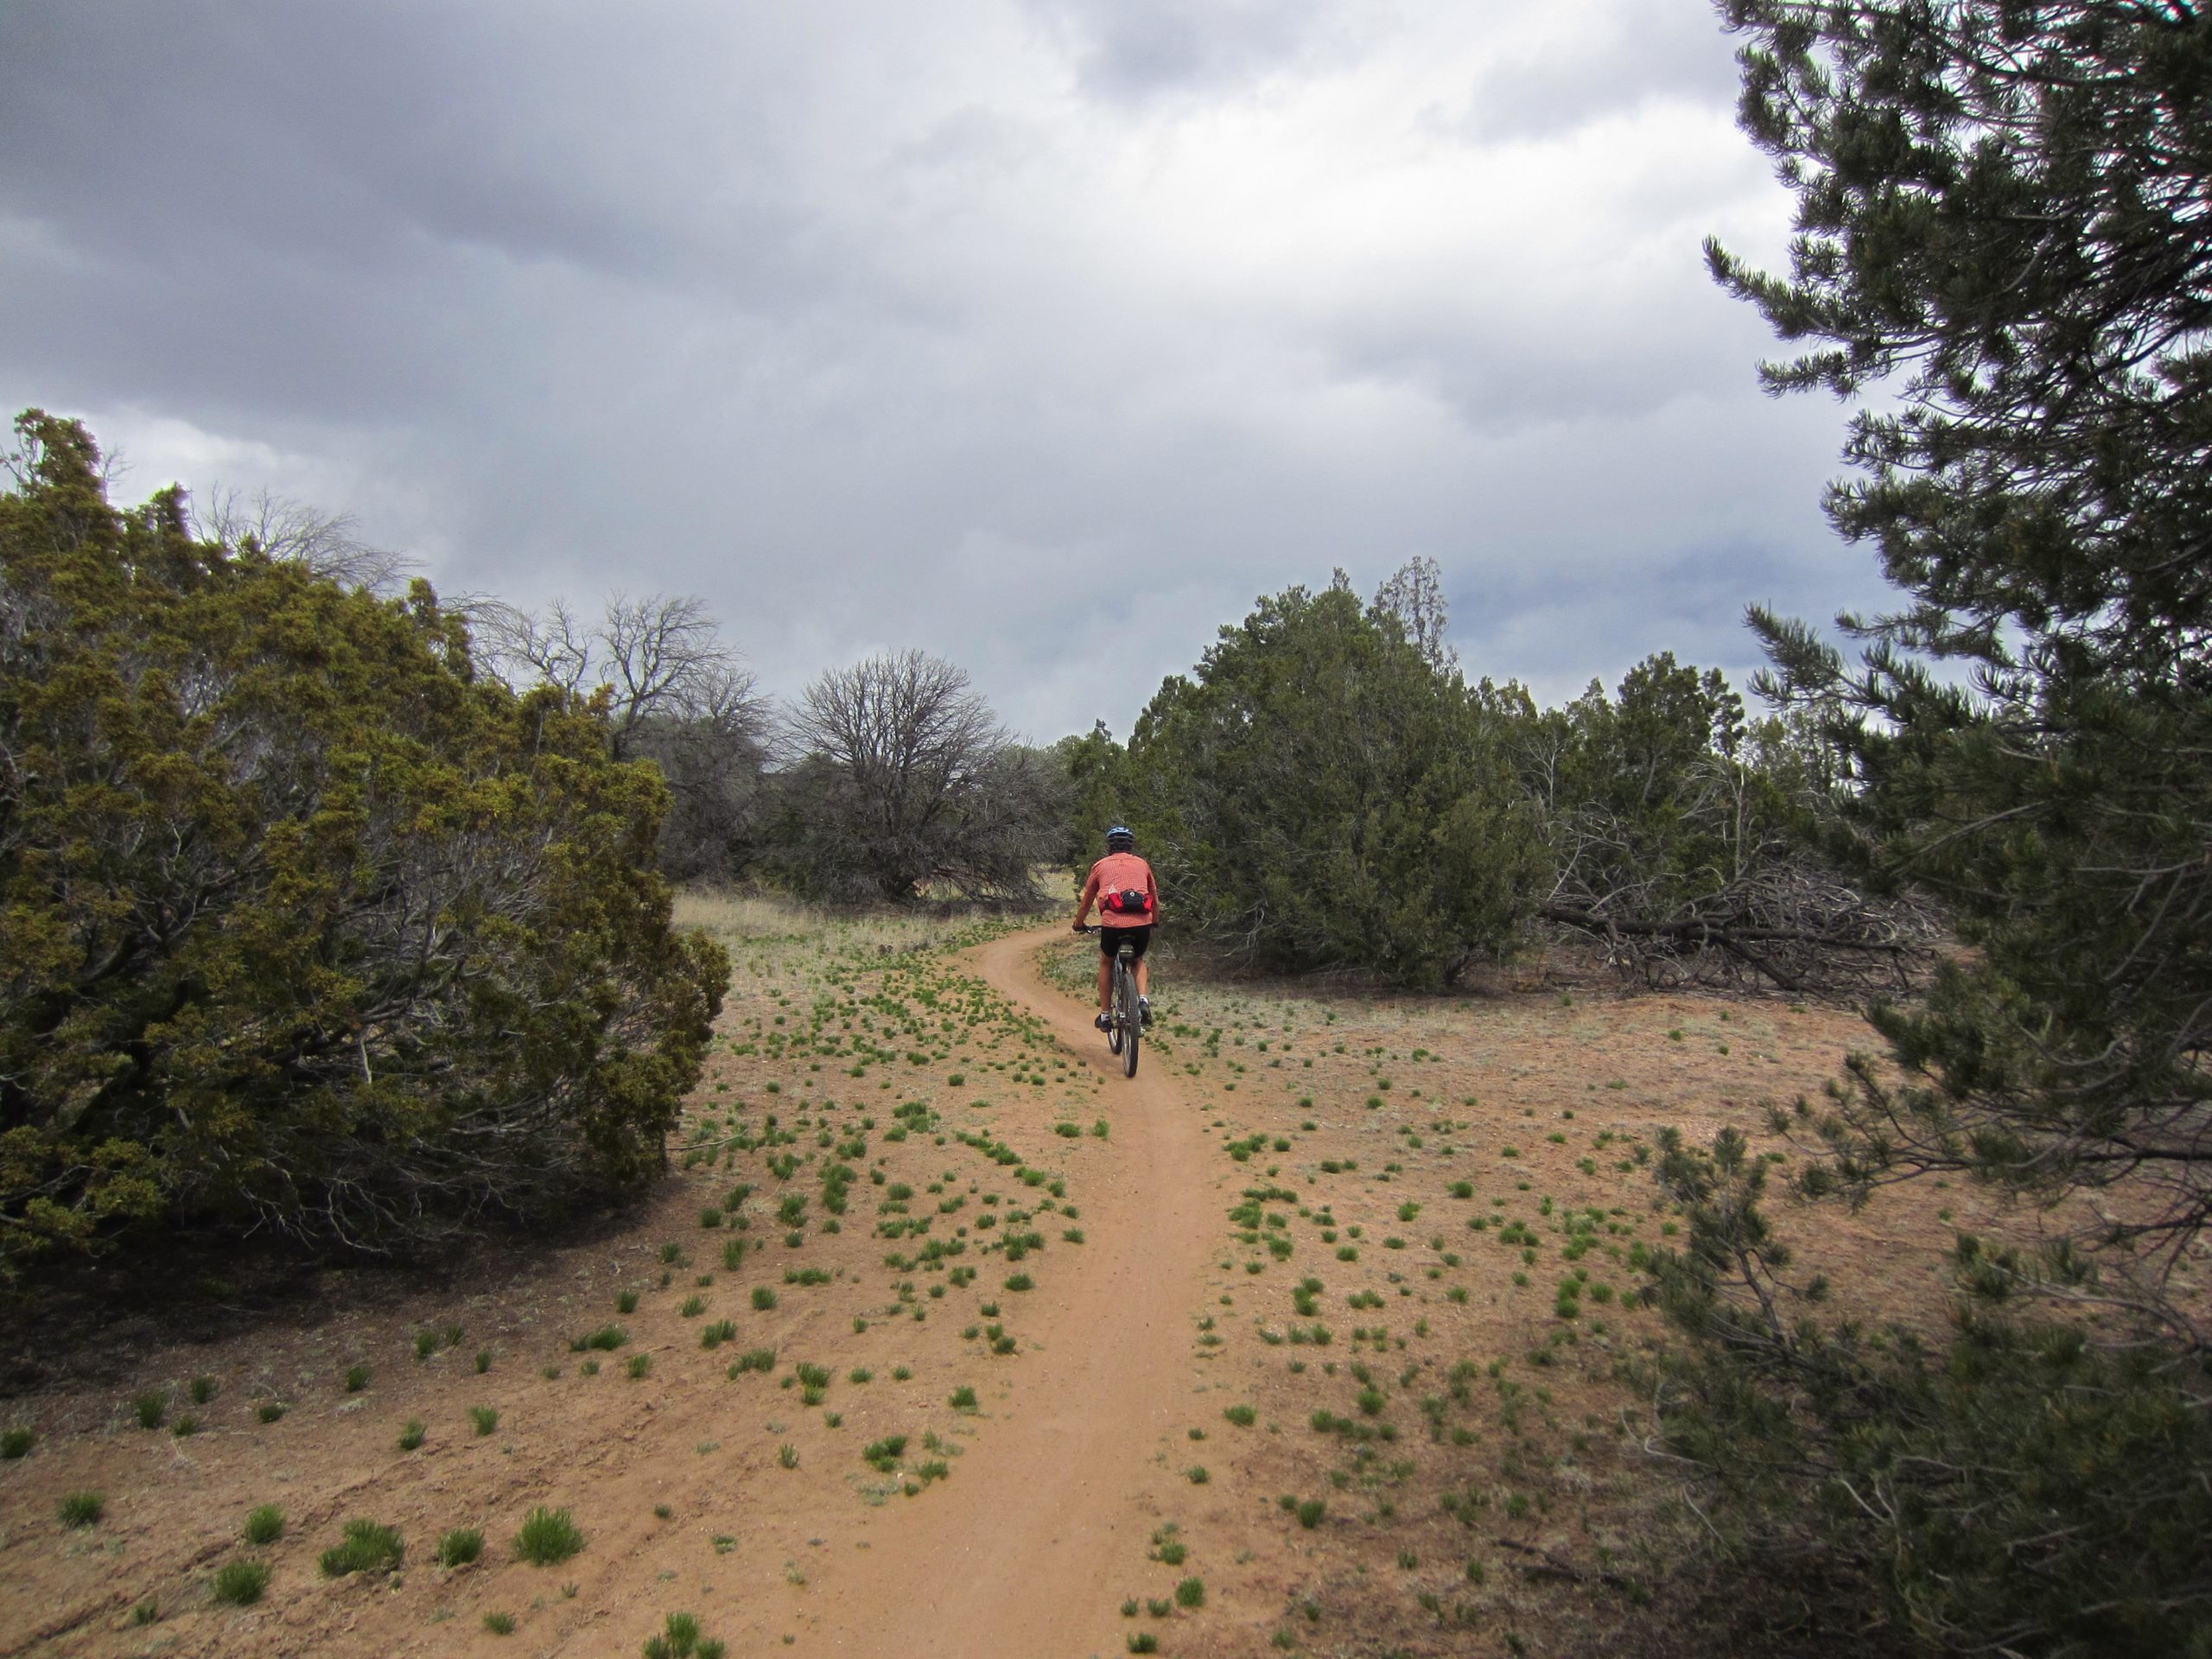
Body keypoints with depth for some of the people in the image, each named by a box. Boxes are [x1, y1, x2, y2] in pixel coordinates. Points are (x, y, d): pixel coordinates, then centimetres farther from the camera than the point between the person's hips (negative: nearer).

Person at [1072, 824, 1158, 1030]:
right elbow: (1155, 899, 31)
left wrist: (1078, 924, 42)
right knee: (1139, 962, 29)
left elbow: (1086, 901, 26)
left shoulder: (1101, 866, 17)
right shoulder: (1142, 865, 21)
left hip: (1113, 923, -1)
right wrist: (1155, 922, 48)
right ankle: (1144, 1001, 6)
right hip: (1142, 923, 1)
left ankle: (1105, 1015, 25)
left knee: (1106, 963, 26)